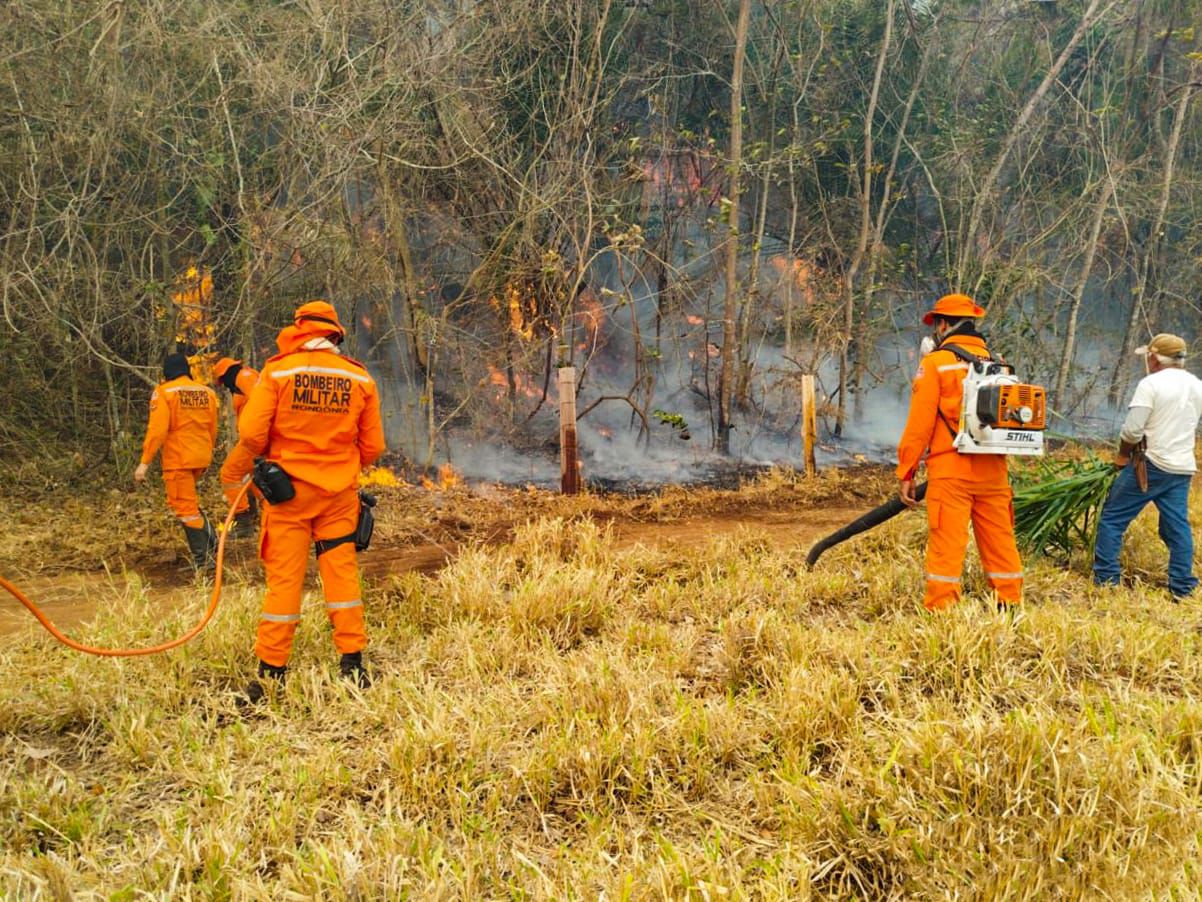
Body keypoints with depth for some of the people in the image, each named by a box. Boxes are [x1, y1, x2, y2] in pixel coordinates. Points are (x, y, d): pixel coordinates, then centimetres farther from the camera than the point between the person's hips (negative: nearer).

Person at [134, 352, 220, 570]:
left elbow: (157, 430, -16)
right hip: (202, 458, 6)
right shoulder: (207, 392, 6)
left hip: (178, 459, -6)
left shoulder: (164, 392, -9)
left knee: (186, 507, 2)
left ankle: (203, 558, 3)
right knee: (189, 500, 25)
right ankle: (211, 538, 15)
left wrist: (145, 462, -13)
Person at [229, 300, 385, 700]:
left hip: (289, 487, -2)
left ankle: (272, 671, 9)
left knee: (284, 577, 3)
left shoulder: (278, 371, -7)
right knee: (342, 572, 9)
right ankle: (352, 663, 10)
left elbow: (251, 432, -10)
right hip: (340, 492, 2)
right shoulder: (360, 378, 1)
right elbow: (372, 446, 5)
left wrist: (267, 457, 11)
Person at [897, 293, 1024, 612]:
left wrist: (906, 472, -3)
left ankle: (940, 611, -4)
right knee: (1000, 540, 12)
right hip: (994, 471, 5)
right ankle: (1010, 606, 18)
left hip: (950, 470, -5)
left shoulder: (935, 363, -3)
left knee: (946, 544, -5)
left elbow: (920, 423, -7)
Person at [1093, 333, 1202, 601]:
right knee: (1178, 526, 11)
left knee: (1112, 519, 2)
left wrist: (1123, 455, 0)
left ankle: (1106, 580, 2)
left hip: (1150, 465, -7)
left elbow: (1132, 430, -16)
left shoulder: (1151, 384, -12)